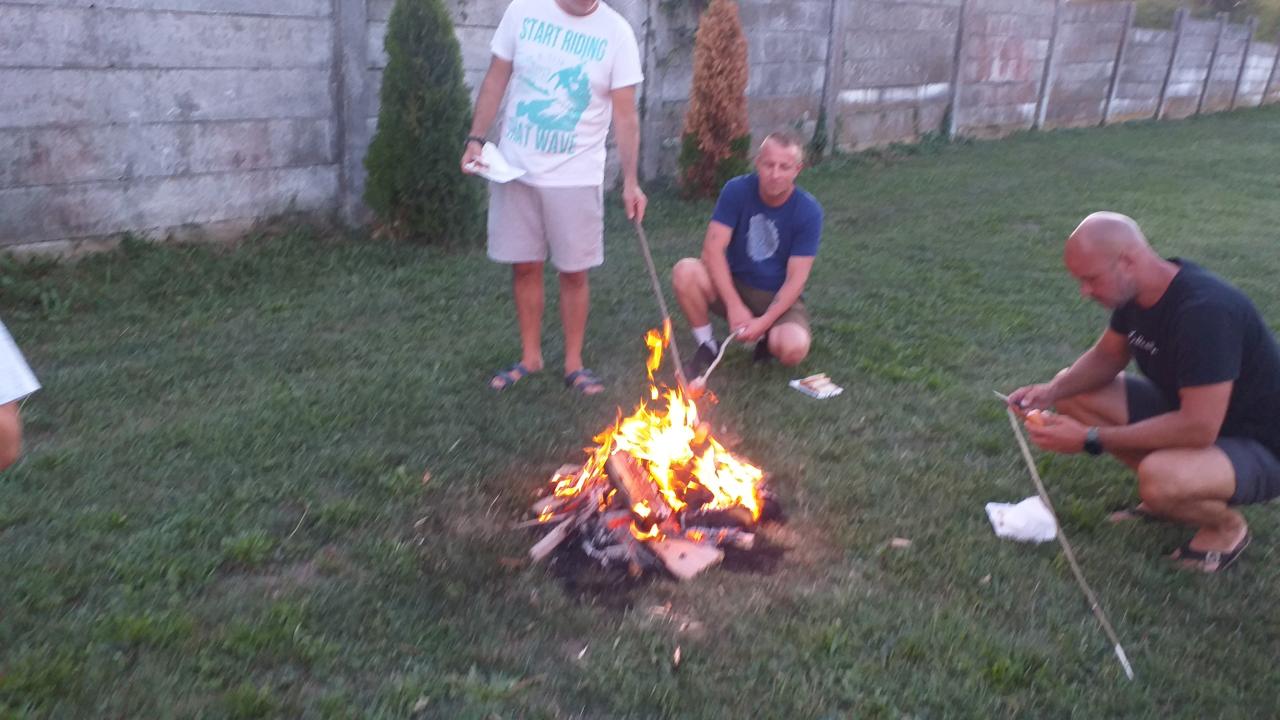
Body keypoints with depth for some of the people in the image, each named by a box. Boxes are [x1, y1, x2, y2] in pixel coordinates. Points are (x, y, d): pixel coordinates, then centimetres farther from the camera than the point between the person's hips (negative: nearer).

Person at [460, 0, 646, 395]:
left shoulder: (616, 32, -6)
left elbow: (625, 115, -6)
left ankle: (573, 362, 19)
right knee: (524, 265, 9)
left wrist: (630, 181, -12)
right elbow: (496, 80, 7)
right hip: (515, 167, 2)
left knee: (573, 271, 3)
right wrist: (475, 138, -1)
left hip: (575, 175, -2)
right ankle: (530, 356, 24)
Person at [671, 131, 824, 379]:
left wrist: (764, 322, -28)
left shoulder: (809, 211, -15)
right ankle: (707, 346, -5)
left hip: (778, 298, -1)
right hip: (732, 286, 2)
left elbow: (795, 280, -16)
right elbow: (712, 250, -18)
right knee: (685, 271, -29)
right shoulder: (737, 190, -12)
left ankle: (768, 339, 7)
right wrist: (735, 306, -26)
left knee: (793, 348, -33)